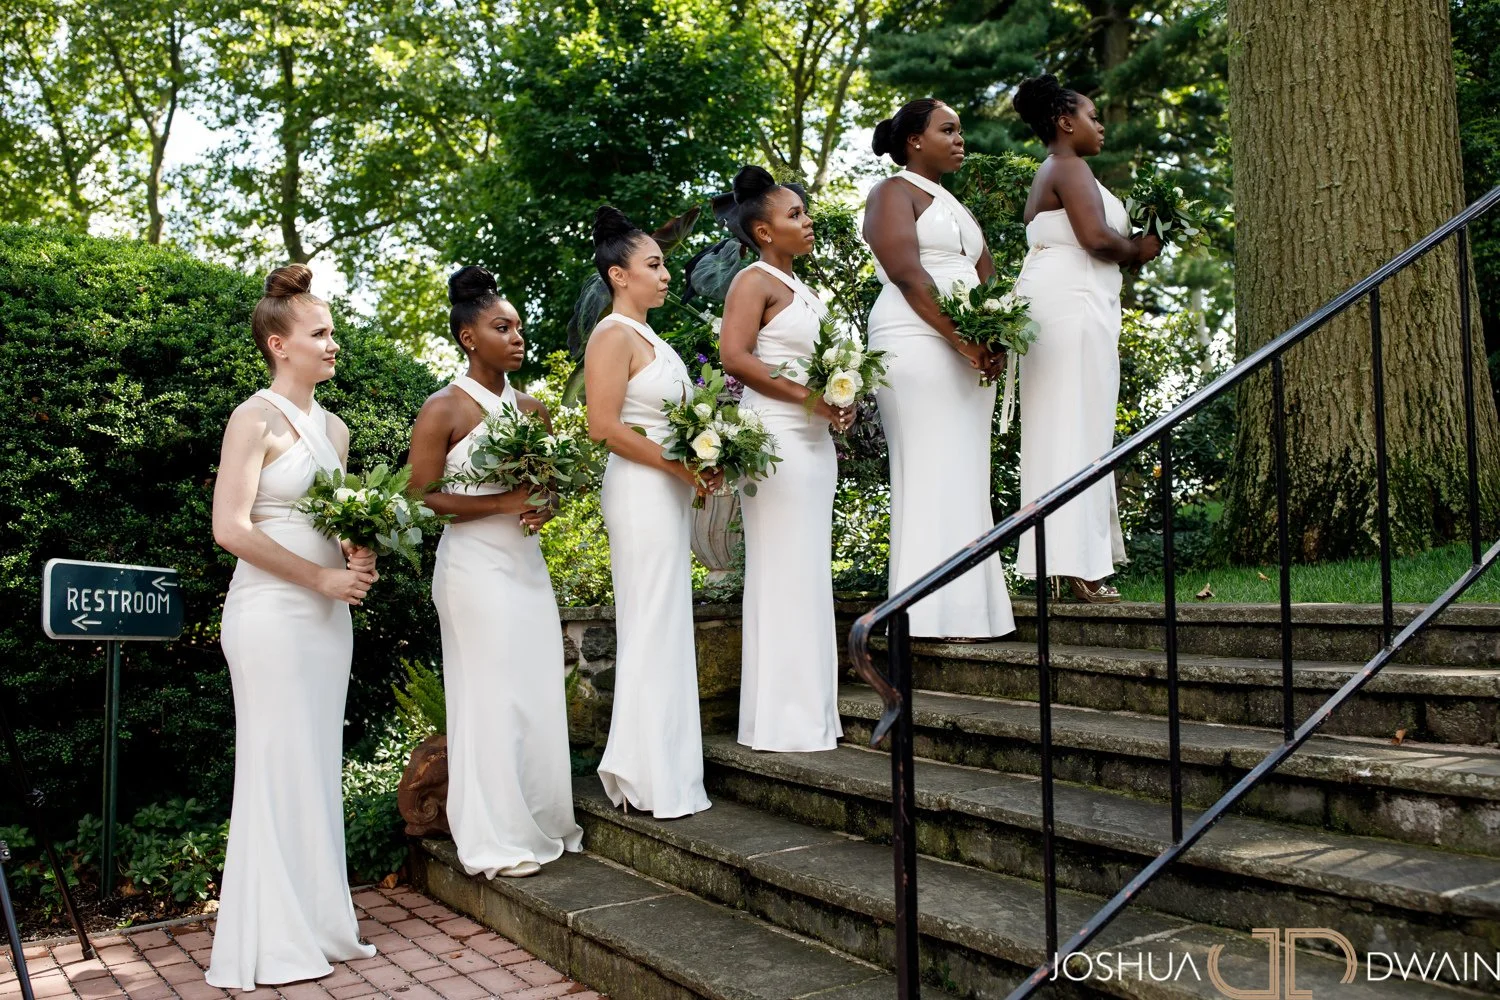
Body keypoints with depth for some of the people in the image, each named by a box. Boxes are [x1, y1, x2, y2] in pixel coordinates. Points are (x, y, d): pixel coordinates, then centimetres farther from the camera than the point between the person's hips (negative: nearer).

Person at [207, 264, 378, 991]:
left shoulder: (334, 429, 15)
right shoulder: (256, 419, -8)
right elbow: (230, 528, -15)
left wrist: (359, 560, 1)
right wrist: (322, 576, -14)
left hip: (328, 615, 7)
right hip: (272, 612, -7)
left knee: (320, 768, 10)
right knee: (280, 768, -2)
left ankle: (318, 924, 20)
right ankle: (274, 944, 9)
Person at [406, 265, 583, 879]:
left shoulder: (530, 409, 12)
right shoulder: (444, 409, -6)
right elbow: (423, 496, -10)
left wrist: (545, 506, 0)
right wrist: (505, 502, -18)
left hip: (527, 563, 6)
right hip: (475, 567, -6)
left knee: (540, 696, 7)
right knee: (492, 699, -4)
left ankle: (543, 824, 18)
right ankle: (496, 841, 7)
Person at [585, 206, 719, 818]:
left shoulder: (649, 338, 18)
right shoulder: (613, 336, -10)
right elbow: (604, 426, -18)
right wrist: (679, 465, -17)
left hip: (668, 492, 10)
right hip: (640, 490, -9)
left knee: (666, 626, 11)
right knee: (653, 625, -5)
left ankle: (660, 770, 19)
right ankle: (653, 779, 3)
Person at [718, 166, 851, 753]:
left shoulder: (801, 290, 20)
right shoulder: (754, 282, -5)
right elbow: (734, 356, -18)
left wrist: (839, 403, 9)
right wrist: (808, 396, -19)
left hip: (814, 439, 9)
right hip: (775, 437, -9)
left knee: (812, 571, 9)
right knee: (783, 570, -7)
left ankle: (811, 714, 15)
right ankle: (782, 721, -1)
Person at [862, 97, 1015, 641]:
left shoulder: (955, 206, 26)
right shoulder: (894, 193, 2)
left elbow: (987, 281, 19)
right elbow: (907, 275, -13)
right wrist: (960, 338, -18)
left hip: (971, 352, 8)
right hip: (918, 345, -8)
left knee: (966, 477, 4)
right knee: (933, 473, -12)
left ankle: (967, 610, 5)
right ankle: (933, 615, -11)